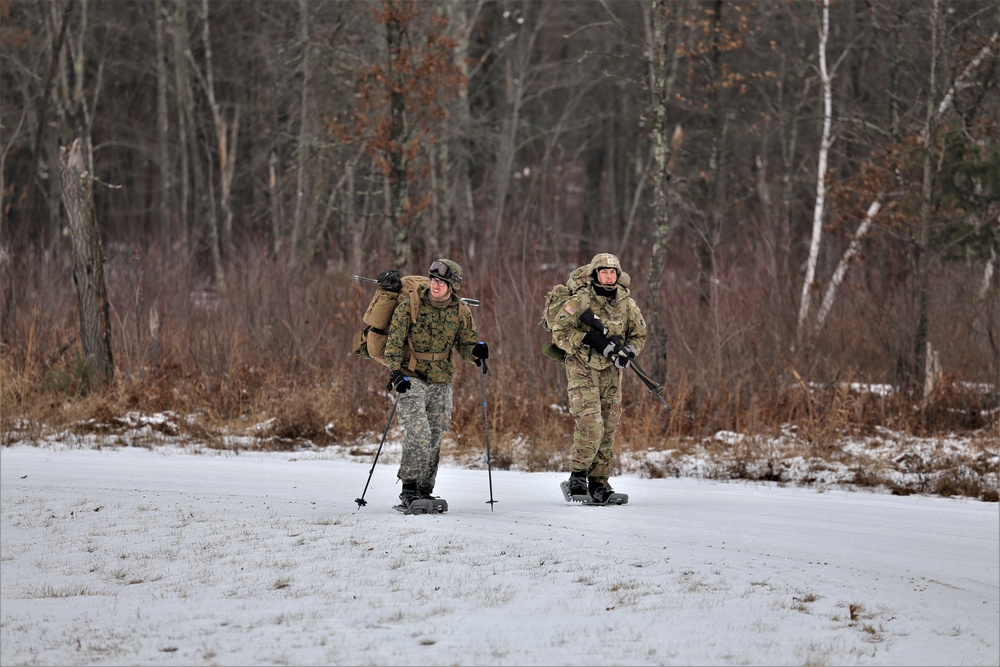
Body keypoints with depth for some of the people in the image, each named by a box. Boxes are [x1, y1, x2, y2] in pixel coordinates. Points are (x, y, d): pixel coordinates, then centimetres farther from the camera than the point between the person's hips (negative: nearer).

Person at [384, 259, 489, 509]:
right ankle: (409, 489, -17)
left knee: (434, 439, 7)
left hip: (440, 382, 4)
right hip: (410, 378, -4)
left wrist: (476, 351, -16)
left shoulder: (461, 313, 3)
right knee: (418, 432, -20)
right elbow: (394, 342, -7)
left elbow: (466, 344, 8)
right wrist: (395, 371, -20)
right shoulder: (409, 306, -6)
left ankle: (424, 491, 19)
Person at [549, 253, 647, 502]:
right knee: (590, 424, -18)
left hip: (611, 372, 5)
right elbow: (559, 332, -9)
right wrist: (589, 340, -20)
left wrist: (628, 351, -6)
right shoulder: (580, 301, -8)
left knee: (608, 428, 4)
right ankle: (578, 474, -3)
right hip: (582, 371, -5)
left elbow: (639, 334, 16)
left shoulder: (626, 303, 5)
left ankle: (599, 481, 13)